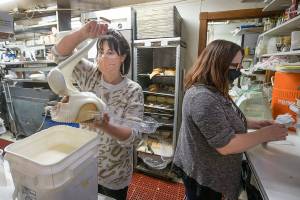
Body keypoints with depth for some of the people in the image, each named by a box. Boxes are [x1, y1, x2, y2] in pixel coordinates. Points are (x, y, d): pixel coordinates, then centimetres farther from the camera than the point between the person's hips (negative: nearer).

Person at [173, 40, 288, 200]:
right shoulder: (203, 98, -33)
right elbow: (226, 145, -30)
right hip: (203, 176, -9)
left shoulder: (213, 90, 1)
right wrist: (264, 134, -19)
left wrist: (251, 124, 1)